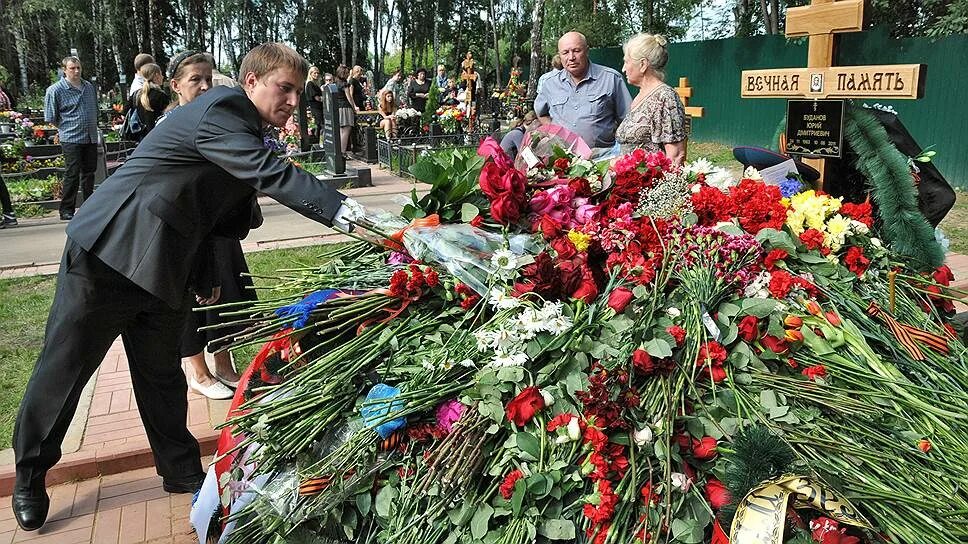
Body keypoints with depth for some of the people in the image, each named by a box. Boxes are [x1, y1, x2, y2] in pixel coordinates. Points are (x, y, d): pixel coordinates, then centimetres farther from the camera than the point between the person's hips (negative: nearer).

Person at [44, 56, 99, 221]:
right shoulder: (55, 90, -6)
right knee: (72, 174, -7)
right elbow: (51, 118, -2)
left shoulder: (89, 87, 11)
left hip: (91, 138, 5)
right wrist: (65, 128, 6)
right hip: (71, 139, -5)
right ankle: (66, 210, 1)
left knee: (89, 172, 11)